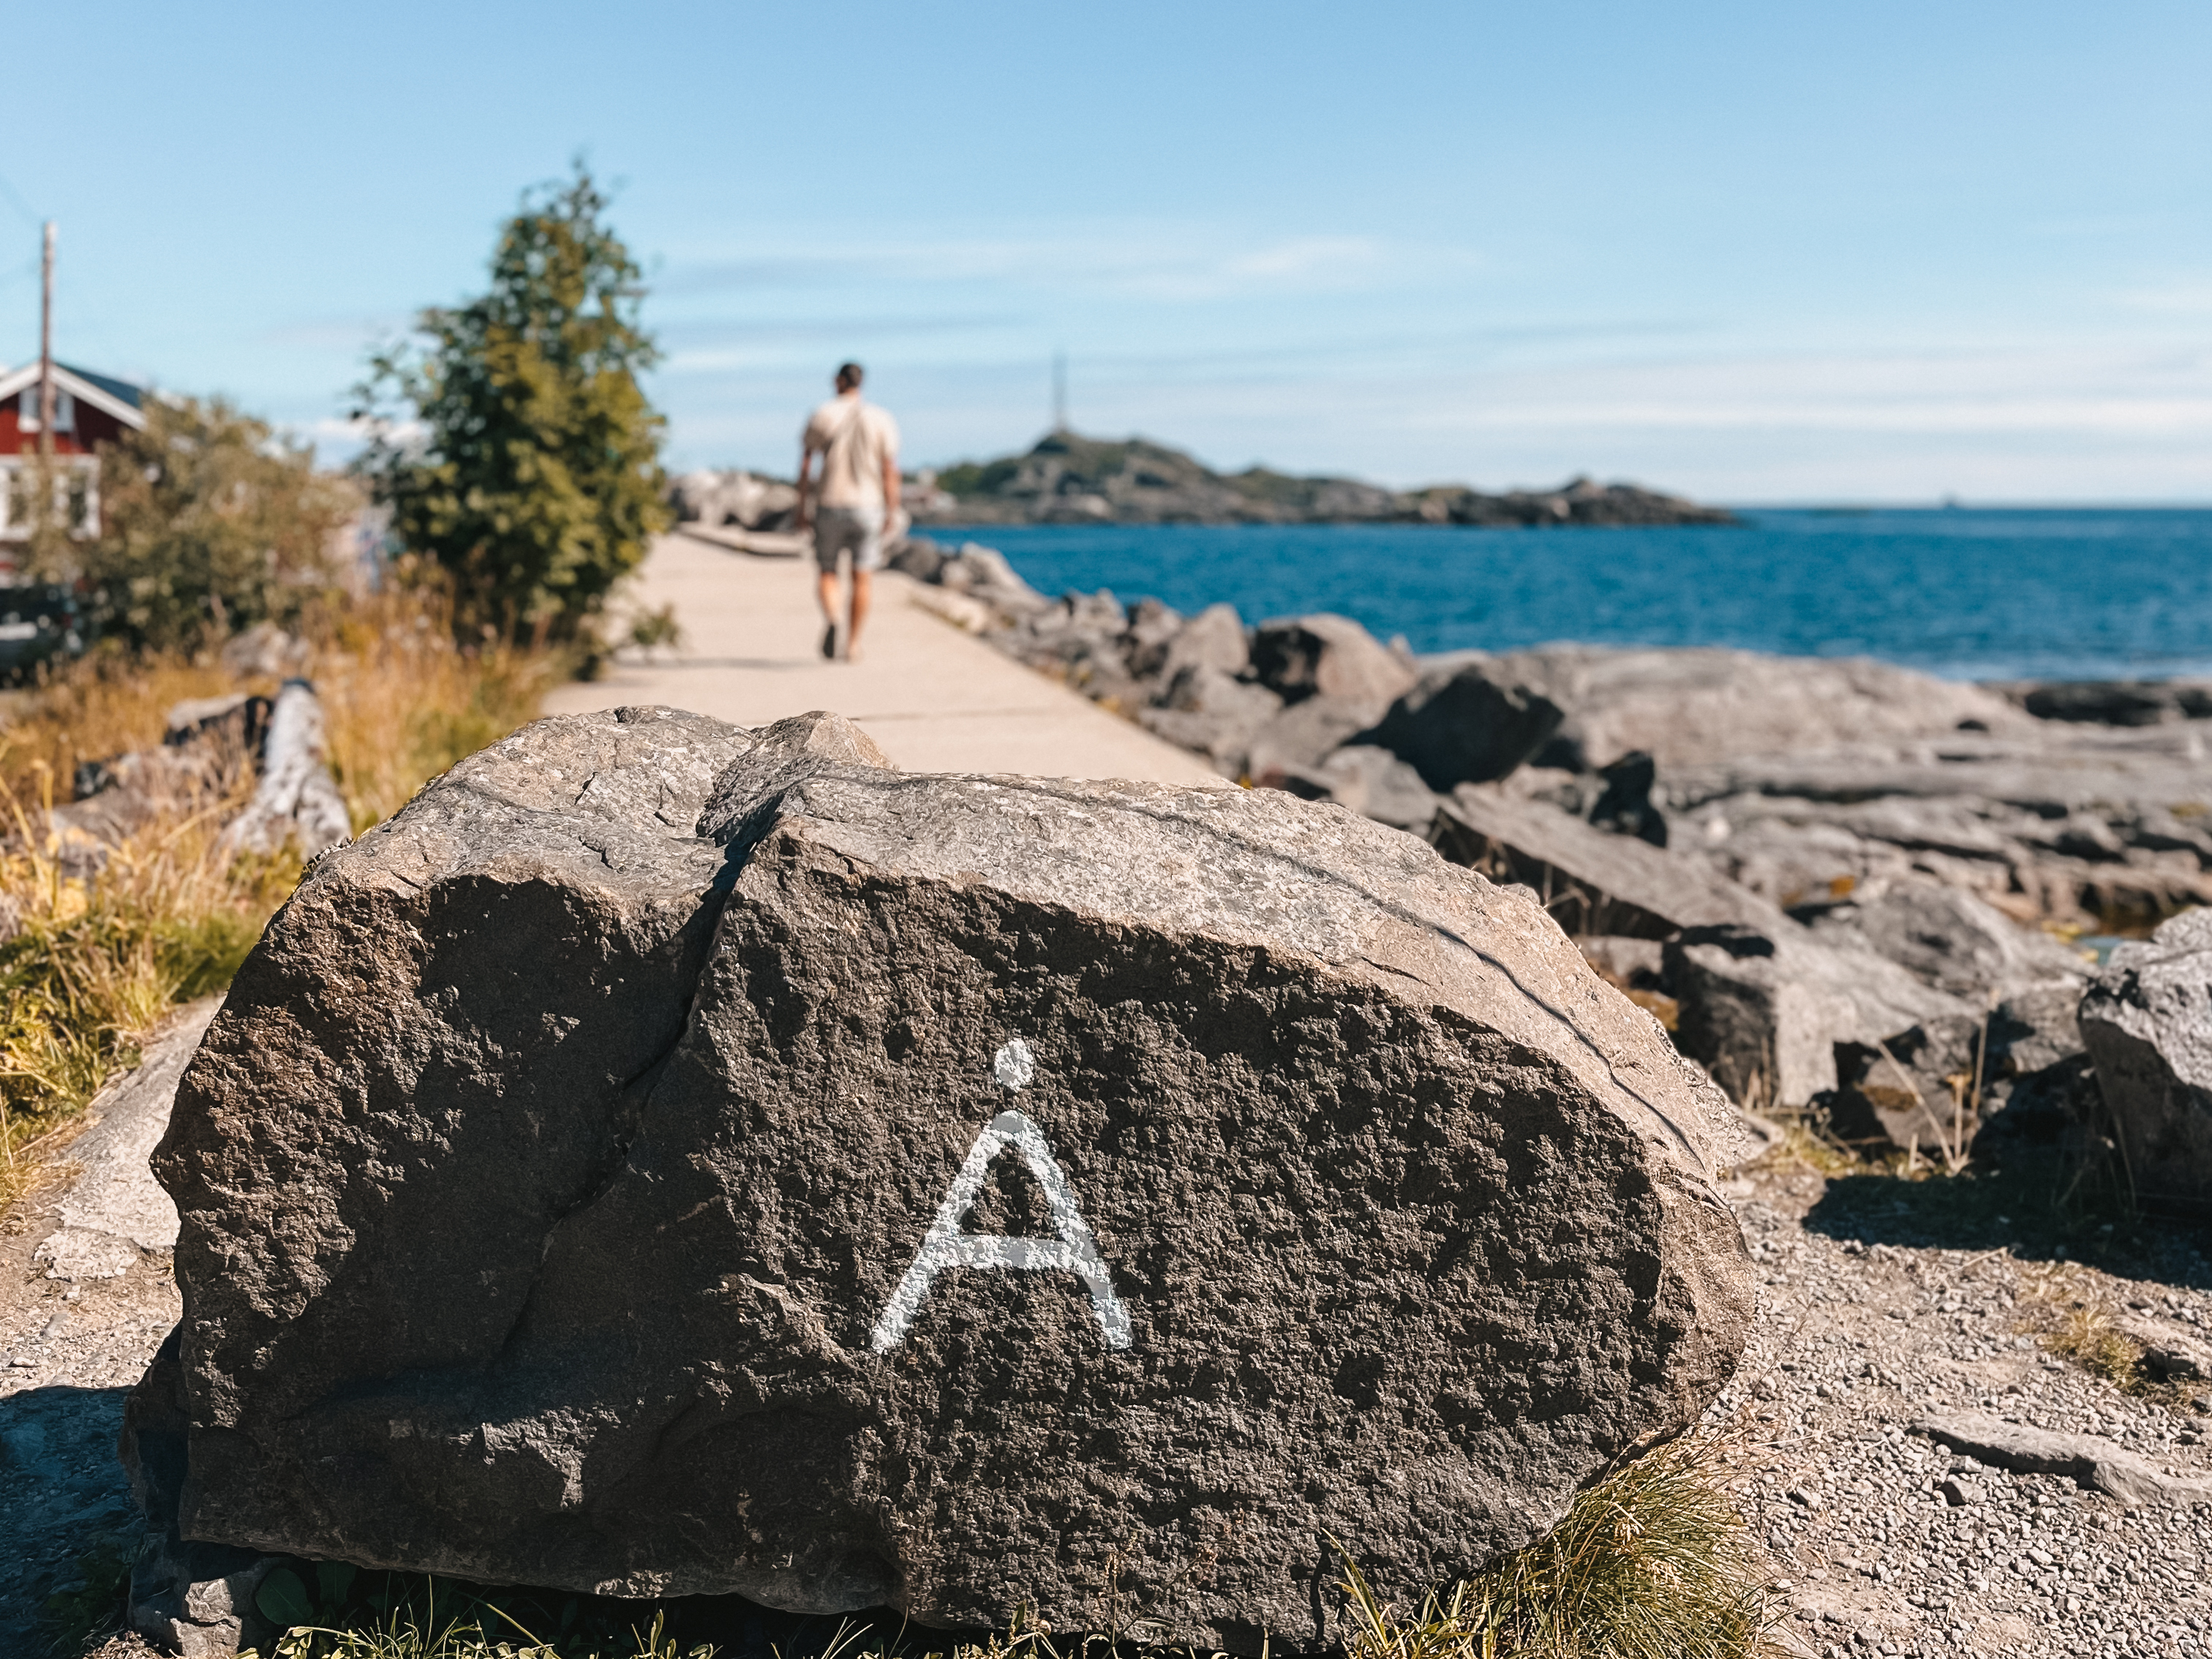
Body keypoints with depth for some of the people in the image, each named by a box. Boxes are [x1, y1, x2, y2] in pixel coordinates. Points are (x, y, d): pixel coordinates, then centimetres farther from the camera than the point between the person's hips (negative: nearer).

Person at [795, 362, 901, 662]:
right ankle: (853, 644, 9)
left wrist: (802, 508, 3)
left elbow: (805, 466, -3)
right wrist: (891, 513, 4)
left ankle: (830, 618, -18)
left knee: (827, 573, 11)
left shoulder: (821, 417, 0)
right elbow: (891, 471, -2)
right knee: (861, 579, 9)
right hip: (868, 508, 1)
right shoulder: (882, 420, 2)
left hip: (831, 505, -1)